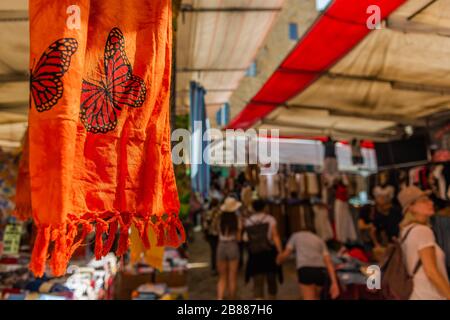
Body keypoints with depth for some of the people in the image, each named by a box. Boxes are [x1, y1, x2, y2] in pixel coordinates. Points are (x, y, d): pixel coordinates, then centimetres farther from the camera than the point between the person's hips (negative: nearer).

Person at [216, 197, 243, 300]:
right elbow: (238, 238, -5)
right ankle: (232, 298, 21)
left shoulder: (220, 220, -4)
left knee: (222, 278, 15)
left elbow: (219, 235, 0)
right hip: (233, 247, -2)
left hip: (221, 247, 2)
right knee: (232, 278, 11)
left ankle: (219, 298, 1)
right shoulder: (237, 220, -9)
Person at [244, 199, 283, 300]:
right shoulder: (270, 219, -3)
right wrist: (280, 252, -11)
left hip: (254, 254, 1)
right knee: (271, 280, 19)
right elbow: (275, 237, -10)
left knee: (257, 282, 2)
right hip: (269, 253, 0)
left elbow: (248, 239, 3)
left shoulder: (247, 221, 4)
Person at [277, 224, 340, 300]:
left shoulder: (296, 235, 27)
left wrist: (277, 261, 41)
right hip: (320, 271, 4)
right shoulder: (320, 240, 31)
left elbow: (285, 254, 19)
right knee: (315, 298, 27)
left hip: (305, 270, -4)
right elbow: (329, 262, 16)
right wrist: (334, 283, 10)